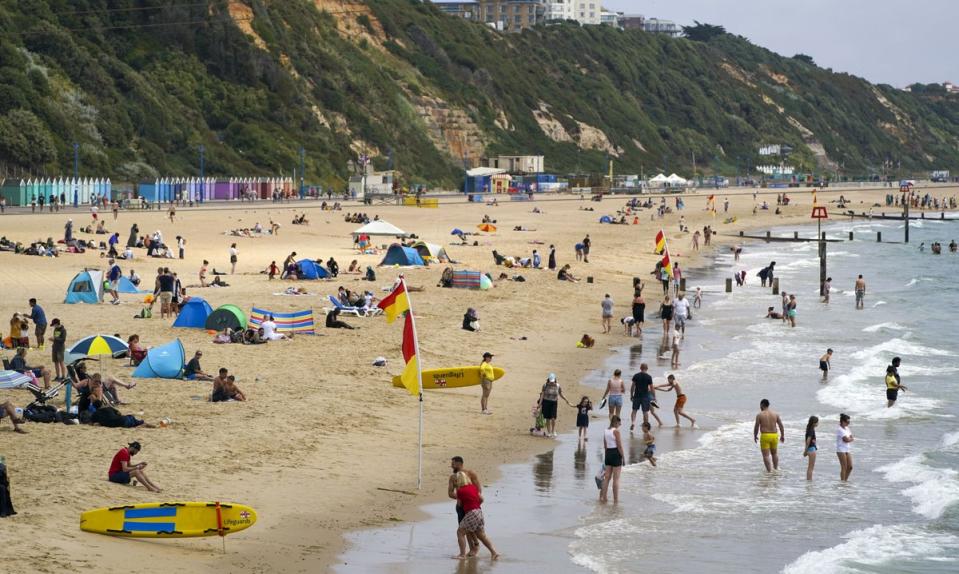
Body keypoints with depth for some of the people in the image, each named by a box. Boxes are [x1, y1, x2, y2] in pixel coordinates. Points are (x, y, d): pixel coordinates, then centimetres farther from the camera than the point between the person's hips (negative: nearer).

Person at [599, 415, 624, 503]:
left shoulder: (605, 431, 9)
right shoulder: (616, 431, -13)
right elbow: (619, 446, -15)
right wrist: (623, 457, -8)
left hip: (608, 453, 7)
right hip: (616, 454, -7)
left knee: (607, 477, 11)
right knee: (616, 478, -2)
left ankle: (603, 497, 11)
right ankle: (616, 499, 0)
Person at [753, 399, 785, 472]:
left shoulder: (759, 415, -7)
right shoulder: (775, 414, 3)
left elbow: (756, 427, -4)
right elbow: (781, 425, 4)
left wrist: (755, 436, 11)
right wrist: (782, 436, 14)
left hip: (765, 436, -4)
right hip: (774, 435, 4)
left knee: (766, 455, 1)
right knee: (774, 453, 23)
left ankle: (769, 470, -3)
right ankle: (776, 468, 30)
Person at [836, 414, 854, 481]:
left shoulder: (847, 428, 14)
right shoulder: (840, 430, -12)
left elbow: (851, 438, 11)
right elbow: (846, 439, -18)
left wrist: (849, 439, -8)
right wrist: (851, 439, 0)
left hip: (848, 450, 8)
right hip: (841, 450, -8)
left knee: (850, 467, 6)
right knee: (844, 467, -8)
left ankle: (845, 480, 17)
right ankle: (842, 481, -3)